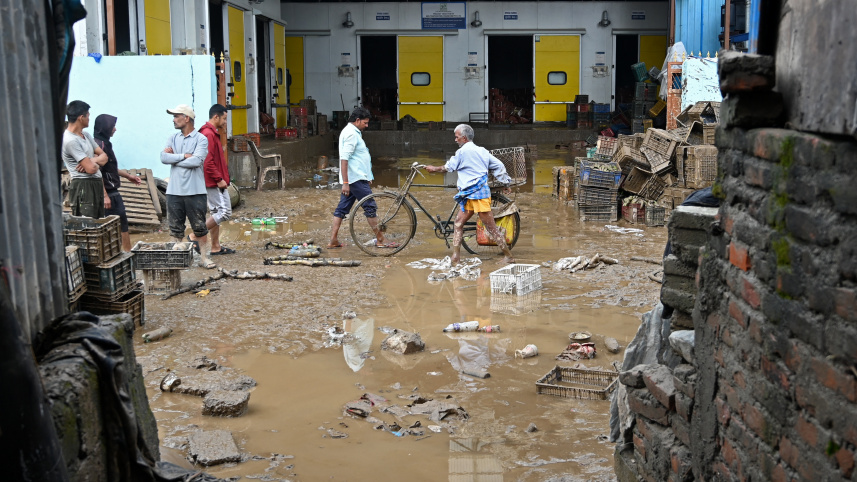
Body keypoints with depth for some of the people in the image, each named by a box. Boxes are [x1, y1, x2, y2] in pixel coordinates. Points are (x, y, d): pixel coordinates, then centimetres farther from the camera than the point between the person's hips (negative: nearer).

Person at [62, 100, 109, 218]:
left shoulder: (86, 135, 15)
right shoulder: (70, 140, -15)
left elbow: (104, 156, 12)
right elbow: (91, 168, -19)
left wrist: (92, 161, -10)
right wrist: (97, 163, 4)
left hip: (97, 186, 10)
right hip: (83, 187, -9)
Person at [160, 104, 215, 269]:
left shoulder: (201, 139, -3)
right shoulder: (173, 138, 11)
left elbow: (197, 161, -18)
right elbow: (164, 157, -4)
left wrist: (174, 158, -8)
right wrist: (184, 156, -11)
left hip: (194, 191, -4)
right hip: (174, 191, 4)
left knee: (199, 226, 3)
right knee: (176, 228, 10)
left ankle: (204, 257, 13)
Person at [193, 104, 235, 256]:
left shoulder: (212, 133, 17)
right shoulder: (208, 134, -16)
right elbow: (208, 162, -23)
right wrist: (219, 179, -19)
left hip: (215, 182, 11)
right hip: (213, 182, -11)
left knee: (217, 212, 13)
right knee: (224, 212, -11)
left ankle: (216, 247, 18)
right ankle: (196, 236, -8)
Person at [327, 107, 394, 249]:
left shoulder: (352, 132, 19)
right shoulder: (351, 133, -14)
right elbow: (344, 159, -21)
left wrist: (364, 179, 29)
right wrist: (345, 183, -25)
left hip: (350, 179, 11)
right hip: (356, 179, -11)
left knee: (342, 208, 8)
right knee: (370, 207, -5)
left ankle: (333, 240, 9)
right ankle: (380, 240, 0)